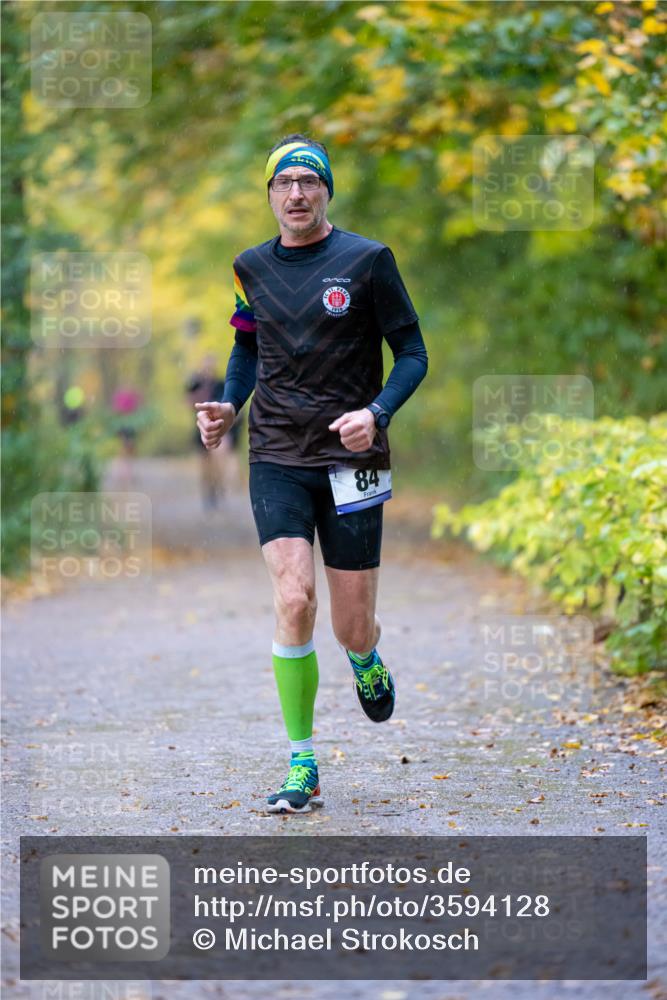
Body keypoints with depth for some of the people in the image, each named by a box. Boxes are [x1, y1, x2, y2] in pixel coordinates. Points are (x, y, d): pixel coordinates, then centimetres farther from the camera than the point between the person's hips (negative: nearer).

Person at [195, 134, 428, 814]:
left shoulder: (366, 260, -3)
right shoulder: (252, 267, 7)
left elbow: (412, 354, 0)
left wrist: (376, 413, -17)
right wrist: (228, 405, 6)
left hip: (350, 458, -1)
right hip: (276, 458, 2)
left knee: (353, 629, 1)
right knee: (293, 600, -17)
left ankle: (366, 664, 42)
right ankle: (302, 767, -6)